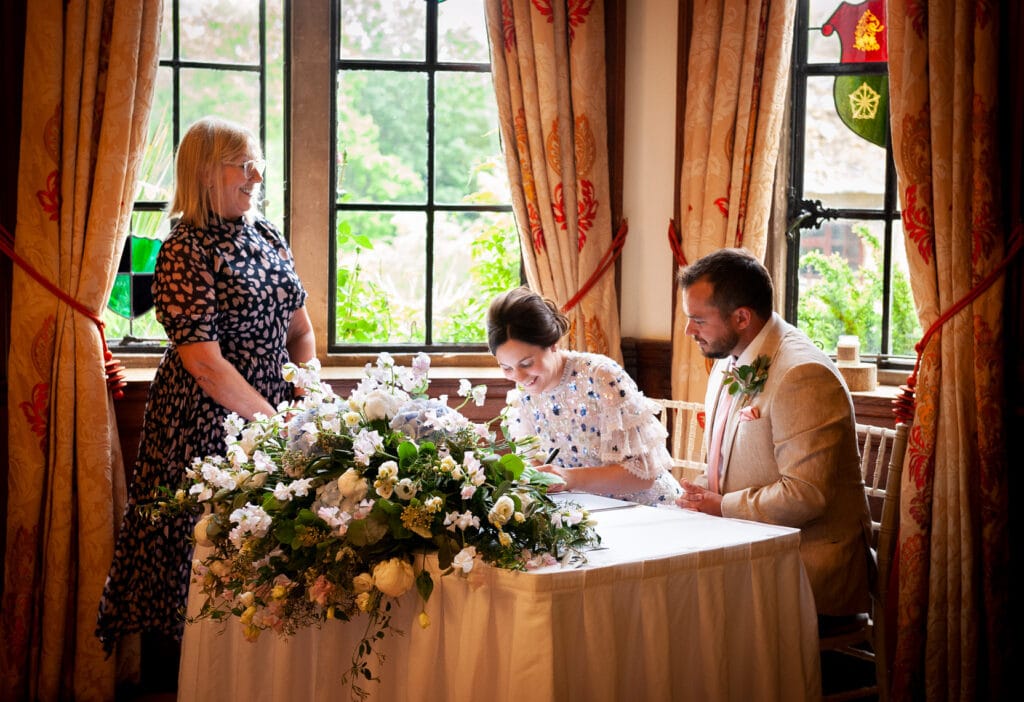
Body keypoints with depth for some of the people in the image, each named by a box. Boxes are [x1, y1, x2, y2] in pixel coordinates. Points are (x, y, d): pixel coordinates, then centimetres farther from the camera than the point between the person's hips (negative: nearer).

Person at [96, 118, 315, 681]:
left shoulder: (268, 236, 9)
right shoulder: (184, 252, -13)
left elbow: (300, 329, 15)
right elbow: (204, 363, -19)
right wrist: (275, 421, -18)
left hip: (267, 412, 6)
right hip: (204, 423, -6)